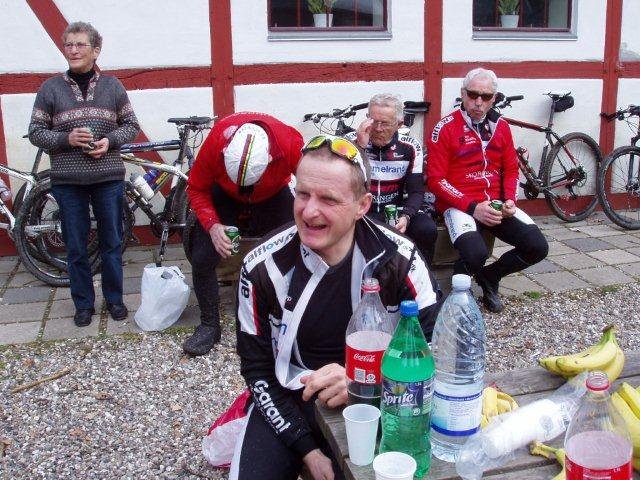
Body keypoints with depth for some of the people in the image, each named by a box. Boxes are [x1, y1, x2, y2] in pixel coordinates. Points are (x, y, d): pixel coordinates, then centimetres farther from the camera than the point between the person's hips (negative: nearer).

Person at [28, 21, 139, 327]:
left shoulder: (111, 85, 4)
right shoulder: (50, 88, 2)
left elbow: (131, 125, 8)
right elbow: (35, 132, 3)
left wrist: (109, 140, -11)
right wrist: (66, 138, -15)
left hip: (108, 178, 0)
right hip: (67, 181, 0)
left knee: (111, 242, 9)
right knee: (76, 247, 6)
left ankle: (114, 298, 25)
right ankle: (83, 304, 21)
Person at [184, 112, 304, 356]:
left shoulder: (291, 144, -37)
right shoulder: (217, 139, -34)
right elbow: (197, 188, -18)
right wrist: (212, 225, -31)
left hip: (272, 198, 0)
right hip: (225, 197, 1)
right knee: (202, 260, -10)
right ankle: (209, 324, 9)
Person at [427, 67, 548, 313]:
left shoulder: (500, 126, 10)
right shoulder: (446, 127, -7)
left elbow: (511, 170, 18)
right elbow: (436, 179, -9)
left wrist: (509, 200, -2)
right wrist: (472, 207, -17)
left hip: (495, 204, 6)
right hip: (459, 204, -5)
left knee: (537, 247, -12)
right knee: (476, 253, -32)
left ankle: (489, 276, 15)